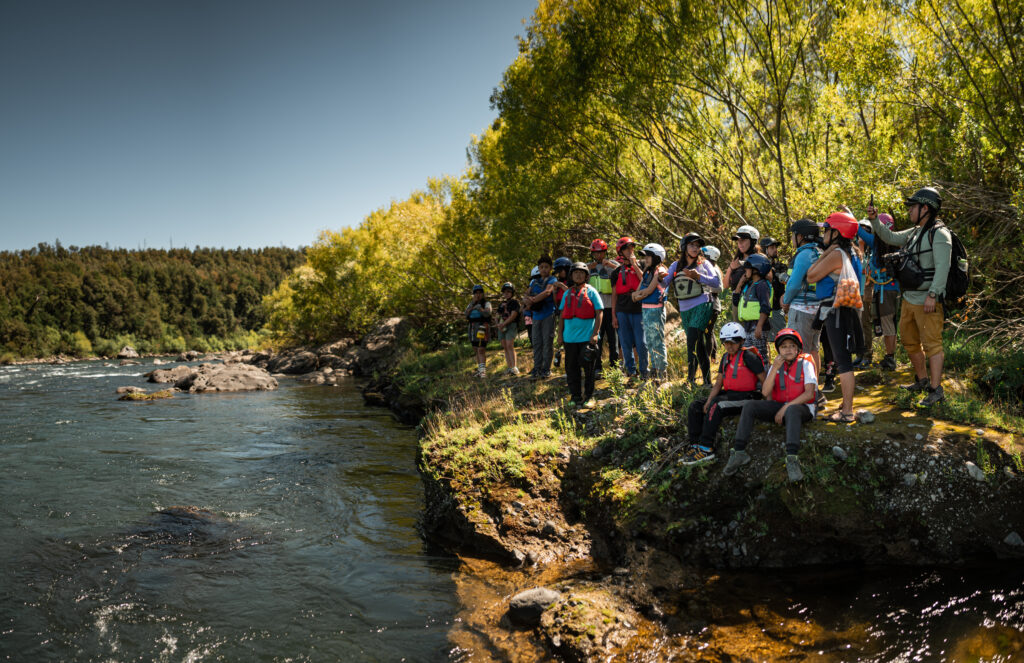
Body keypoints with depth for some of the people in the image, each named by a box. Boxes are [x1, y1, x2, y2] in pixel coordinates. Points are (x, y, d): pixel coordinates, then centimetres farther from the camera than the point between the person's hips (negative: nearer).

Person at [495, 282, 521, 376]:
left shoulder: (514, 302, 0)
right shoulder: (501, 304, 20)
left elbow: (513, 315, -11)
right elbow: (498, 315, 20)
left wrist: (504, 323, -15)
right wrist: (499, 324, -1)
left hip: (511, 325, -7)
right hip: (502, 327, 7)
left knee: (510, 345, -19)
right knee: (505, 347, 3)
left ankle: (514, 368, -20)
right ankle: (509, 367, 6)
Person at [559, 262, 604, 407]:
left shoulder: (591, 291, 1)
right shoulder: (567, 293, 13)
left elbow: (599, 313, -4)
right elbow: (562, 314, 16)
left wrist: (595, 333, -11)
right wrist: (560, 333, 9)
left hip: (587, 337, -4)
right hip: (570, 338, 4)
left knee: (589, 368, 2)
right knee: (571, 368, 7)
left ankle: (589, 397, 11)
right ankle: (575, 396, 17)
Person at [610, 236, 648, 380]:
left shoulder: (640, 265, 7)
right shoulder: (617, 271, 11)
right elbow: (615, 295, 10)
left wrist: (634, 265, -9)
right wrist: (613, 315, 4)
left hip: (638, 310, -2)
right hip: (622, 311, 2)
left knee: (641, 343, -3)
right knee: (626, 344, 5)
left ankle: (644, 372, 8)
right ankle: (631, 371, 16)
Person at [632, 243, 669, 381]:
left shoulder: (659, 271, -9)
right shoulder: (647, 272, 16)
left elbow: (649, 290, -14)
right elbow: (637, 291, 11)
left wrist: (638, 294, -2)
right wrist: (636, 294, -10)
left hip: (655, 309, -9)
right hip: (645, 309, 9)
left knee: (657, 341, -6)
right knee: (649, 341, 13)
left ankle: (662, 371, 0)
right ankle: (654, 369, 21)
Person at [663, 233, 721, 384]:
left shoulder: (703, 263, 6)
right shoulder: (676, 265, 13)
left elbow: (717, 282, -4)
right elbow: (664, 283, 4)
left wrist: (698, 277, -16)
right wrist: (659, 278, -19)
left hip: (701, 307, -4)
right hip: (685, 310, 4)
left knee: (692, 341, -20)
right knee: (699, 345, 9)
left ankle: (691, 378, -19)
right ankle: (707, 380, 16)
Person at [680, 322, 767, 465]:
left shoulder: (748, 356, -10)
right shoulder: (726, 357, 14)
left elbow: (764, 380, -10)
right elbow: (719, 383, 12)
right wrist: (708, 402, -1)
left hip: (747, 396, -8)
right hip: (729, 394, 9)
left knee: (717, 404, -33)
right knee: (695, 406, -4)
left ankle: (706, 449, -32)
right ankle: (695, 445, -7)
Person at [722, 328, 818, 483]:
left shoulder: (805, 364, -3)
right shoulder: (777, 365, 9)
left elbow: (809, 393, -13)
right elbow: (765, 393, -2)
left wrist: (785, 408, -20)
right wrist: (775, 369, -12)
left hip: (801, 407, -5)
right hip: (778, 406, 5)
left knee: (792, 410, -41)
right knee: (749, 406, -18)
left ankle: (792, 459, -50)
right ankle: (739, 452, -20)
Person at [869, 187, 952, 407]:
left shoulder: (939, 233, -13)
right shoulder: (915, 232, 14)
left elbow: (942, 267, -21)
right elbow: (890, 238, 25)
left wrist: (932, 294, -27)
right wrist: (874, 220, 11)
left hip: (928, 301, -10)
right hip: (909, 298, 10)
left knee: (931, 343, -8)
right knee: (910, 340, 17)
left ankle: (936, 389, -4)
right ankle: (922, 381, 31)